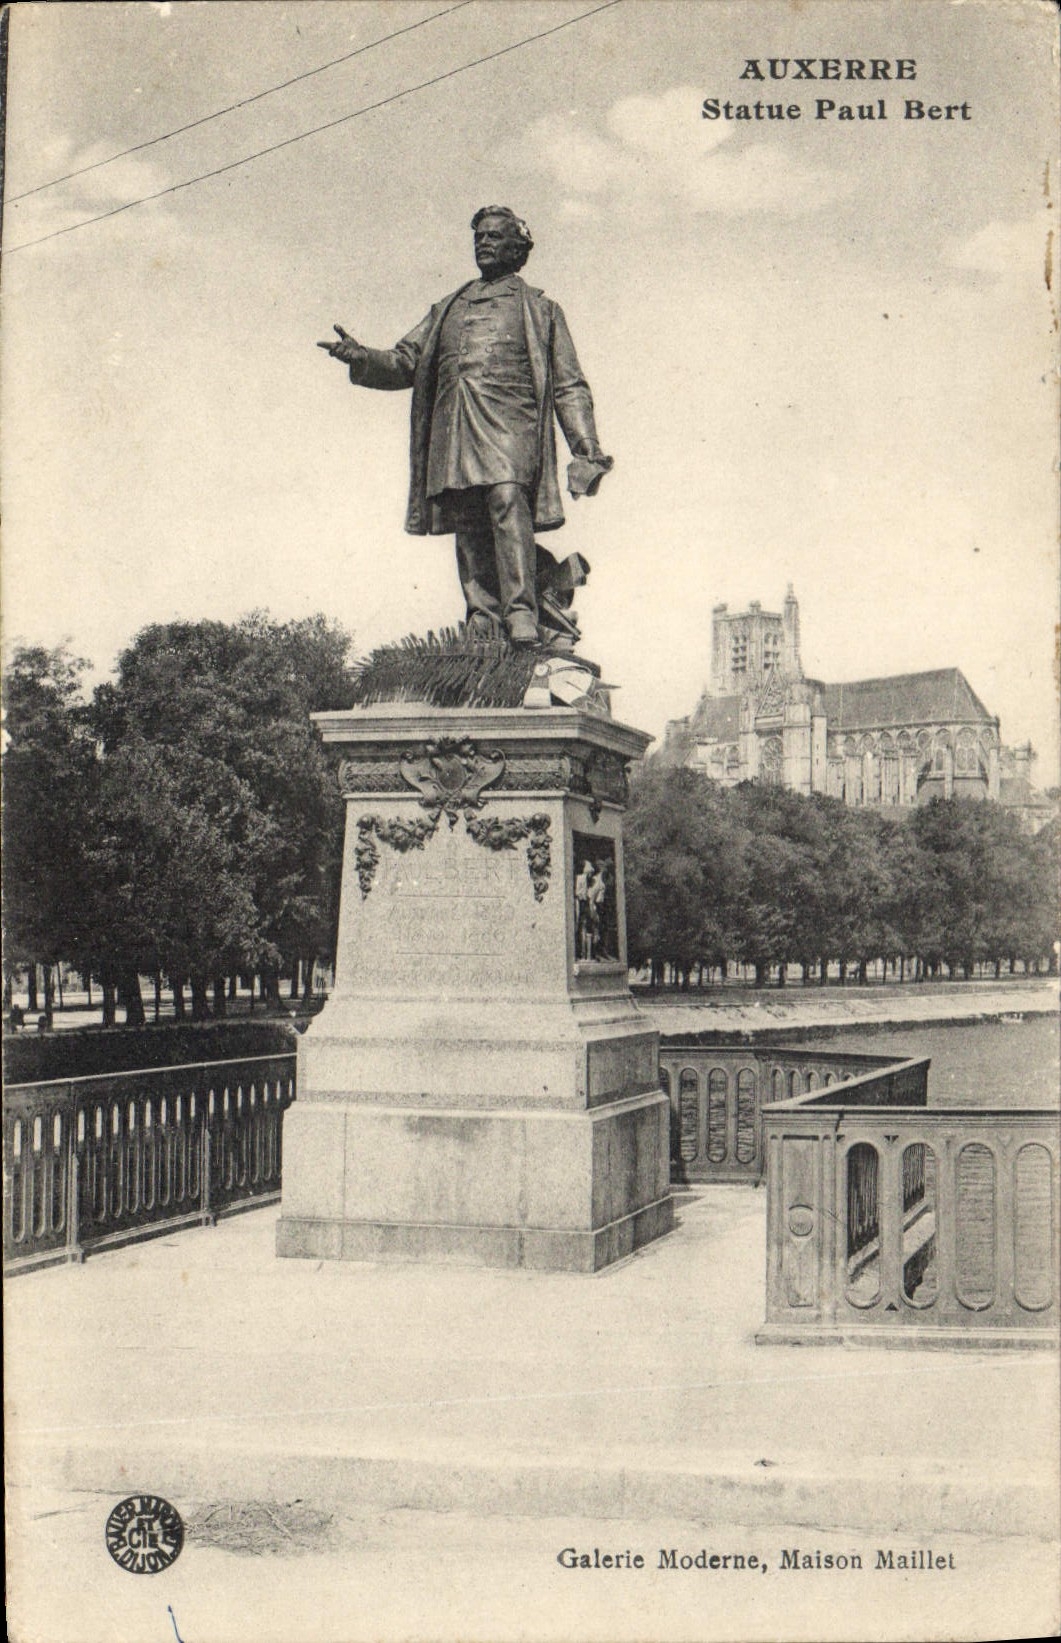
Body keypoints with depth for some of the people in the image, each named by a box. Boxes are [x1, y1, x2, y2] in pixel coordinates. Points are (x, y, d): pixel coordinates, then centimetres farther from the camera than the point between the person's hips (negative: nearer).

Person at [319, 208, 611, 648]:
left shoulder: (540, 308, 20)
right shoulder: (448, 309, 31)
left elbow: (569, 386, 15)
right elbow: (405, 362, 25)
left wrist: (587, 447, 3)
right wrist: (361, 357, 3)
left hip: (508, 420, -4)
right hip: (451, 425, 4)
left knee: (507, 500, -27)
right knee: (467, 527, -7)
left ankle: (522, 618, -33)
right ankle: (482, 622, -7)